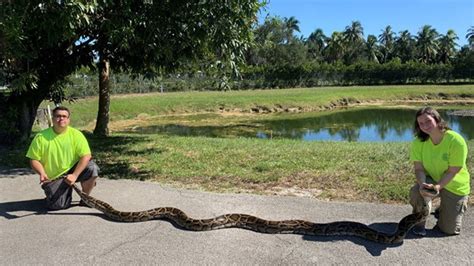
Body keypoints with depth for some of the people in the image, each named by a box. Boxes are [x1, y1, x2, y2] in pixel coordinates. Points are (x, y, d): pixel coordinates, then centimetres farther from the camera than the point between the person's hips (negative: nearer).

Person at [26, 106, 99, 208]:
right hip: (52, 178, 0)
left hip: (72, 171, 0)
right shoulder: (41, 137, -9)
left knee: (92, 168, -28)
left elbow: (86, 156, -16)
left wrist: (75, 175, -25)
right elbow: (34, 159, -4)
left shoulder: (76, 134, -9)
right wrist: (42, 173, -23)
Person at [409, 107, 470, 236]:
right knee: (416, 191, -34)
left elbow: (452, 171, -23)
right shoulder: (418, 142, -15)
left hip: (454, 186, -2)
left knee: (450, 230, 1)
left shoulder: (456, 141, -25)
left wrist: (437, 186, -38)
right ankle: (419, 222, -5)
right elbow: (419, 169, -17)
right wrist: (422, 184, -38)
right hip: (431, 179, 2)